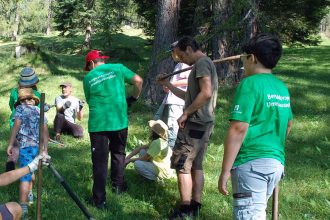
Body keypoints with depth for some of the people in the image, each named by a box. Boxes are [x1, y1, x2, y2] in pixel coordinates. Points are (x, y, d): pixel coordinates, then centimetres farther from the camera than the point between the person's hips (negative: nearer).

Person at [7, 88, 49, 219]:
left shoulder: (21, 108, 5)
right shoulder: (39, 111, 20)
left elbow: (16, 126, -7)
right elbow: (45, 131, 16)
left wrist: (10, 145, -6)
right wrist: (45, 150, 18)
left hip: (26, 145, -6)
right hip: (39, 146, 6)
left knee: (24, 176, -10)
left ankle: (23, 207, -16)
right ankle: (29, 196, 39)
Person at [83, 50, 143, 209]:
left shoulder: (88, 78, 5)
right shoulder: (117, 68, 4)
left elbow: (89, 100, 12)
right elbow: (138, 81, -5)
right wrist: (134, 97, 11)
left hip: (97, 123, -1)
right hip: (119, 121, 1)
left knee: (99, 160, 4)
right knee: (118, 153, 24)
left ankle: (99, 199, 3)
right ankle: (118, 185, 35)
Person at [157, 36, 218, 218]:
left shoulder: (202, 63, -13)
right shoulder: (205, 64, 19)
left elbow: (206, 93, -26)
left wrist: (185, 113, -20)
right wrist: (167, 84, 24)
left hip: (194, 123, -10)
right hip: (203, 123, 10)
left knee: (182, 165, -4)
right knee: (196, 165, 14)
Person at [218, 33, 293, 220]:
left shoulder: (250, 84, -12)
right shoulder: (282, 87, 11)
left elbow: (238, 129, -19)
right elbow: (288, 124, 25)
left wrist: (225, 170, -16)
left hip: (252, 163, -8)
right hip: (277, 163, 8)